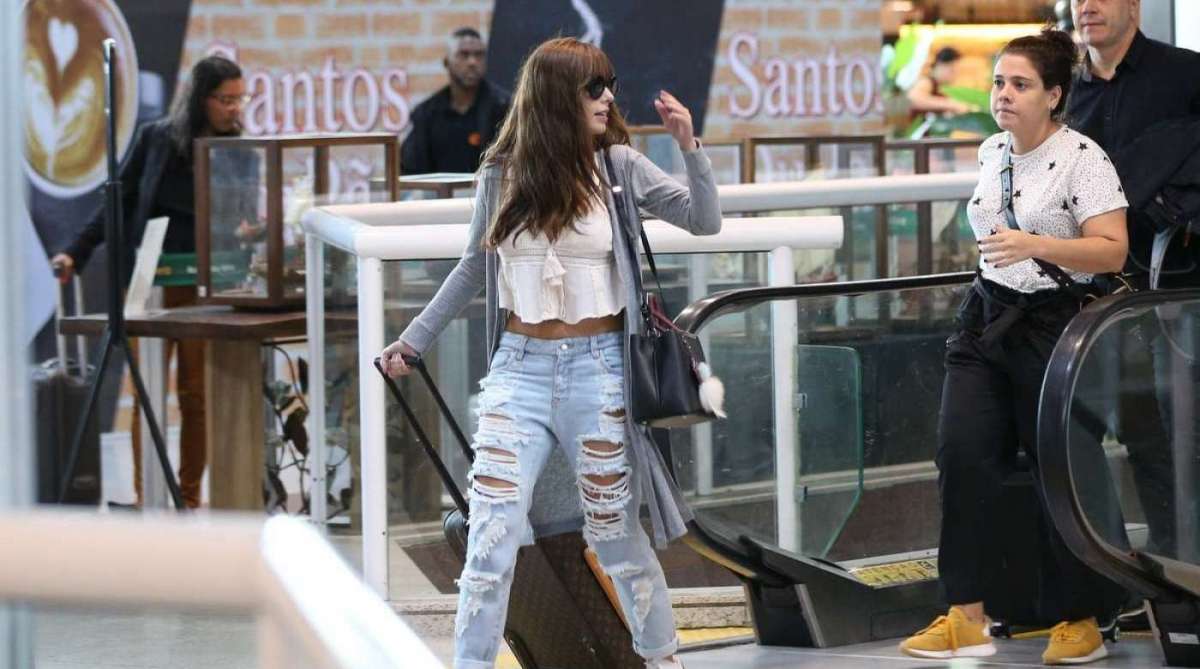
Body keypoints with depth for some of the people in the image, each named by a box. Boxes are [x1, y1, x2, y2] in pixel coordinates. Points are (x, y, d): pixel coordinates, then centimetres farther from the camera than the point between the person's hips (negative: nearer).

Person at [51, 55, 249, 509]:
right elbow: (119, 206, 5)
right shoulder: (154, 140, 0)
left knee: (197, 394, 4)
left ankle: (190, 498, 13)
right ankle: (145, 498, 7)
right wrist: (76, 253, -4)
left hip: (208, 288, 0)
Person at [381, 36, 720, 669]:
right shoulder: (501, 175, 0)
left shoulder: (618, 166, -2)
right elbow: (475, 267, 13)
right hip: (519, 371, 1)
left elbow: (706, 221, -2)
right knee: (490, 543, -6)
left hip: (596, 370, -1)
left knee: (616, 535, 8)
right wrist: (413, 340, 14)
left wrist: (688, 145, -15)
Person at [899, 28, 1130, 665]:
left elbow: (1112, 252, -20)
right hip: (986, 319, 6)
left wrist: (1035, 245, -29)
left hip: (1054, 325, -6)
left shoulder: (1083, 159, -13)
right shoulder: (990, 153, 9)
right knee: (961, 452, -9)